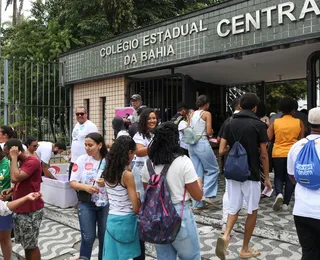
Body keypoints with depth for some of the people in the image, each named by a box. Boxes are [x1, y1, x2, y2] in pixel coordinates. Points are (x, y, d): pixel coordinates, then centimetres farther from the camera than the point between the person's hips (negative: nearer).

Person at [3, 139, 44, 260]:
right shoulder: (22, 162, 13)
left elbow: (15, 178, -29)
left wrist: (14, 157, -19)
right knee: (26, 244, 17)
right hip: (20, 209, 9)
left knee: (31, 245, 3)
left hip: (31, 211, -9)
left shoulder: (32, 161, -18)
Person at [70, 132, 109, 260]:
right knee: (88, 238, 6)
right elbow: (72, 183, -4)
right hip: (86, 204, 0)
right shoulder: (81, 160, -7)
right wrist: (85, 187, -22)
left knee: (105, 237, 13)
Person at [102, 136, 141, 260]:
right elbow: (136, 208, -16)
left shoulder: (108, 172, 1)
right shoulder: (127, 175, -18)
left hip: (112, 219, 6)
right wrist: (138, 197, 3)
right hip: (126, 221, -6)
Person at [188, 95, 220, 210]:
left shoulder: (192, 114, 13)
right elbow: (209, 132, -10)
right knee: (213, 169, 11)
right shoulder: (207, 114, -4)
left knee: (197, 173, 10)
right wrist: (211, 132, 11)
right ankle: (207, 194, 3)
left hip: (191, 144, 6)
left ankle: (198, 203, 13)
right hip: (202, 144, -6)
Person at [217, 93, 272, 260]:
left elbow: (221, 151, 0)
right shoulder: (259, 125, -8)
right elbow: (263, 155, -7)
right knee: (252, 212, 13)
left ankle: (226, 236, -8)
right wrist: (267, 178, 3)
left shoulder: (230, 124, 3)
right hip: (251, 174, -3)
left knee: (234, 208, 17)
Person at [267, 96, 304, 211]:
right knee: (290, 178, 10)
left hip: (278, 154, 0)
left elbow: (268, 138, -4)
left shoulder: (275, 122, -2)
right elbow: (302, 139, 5)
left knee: (278, 177, 15)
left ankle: (279, 194, -10)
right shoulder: (299, 122, -1)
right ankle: (285, 203, 13)